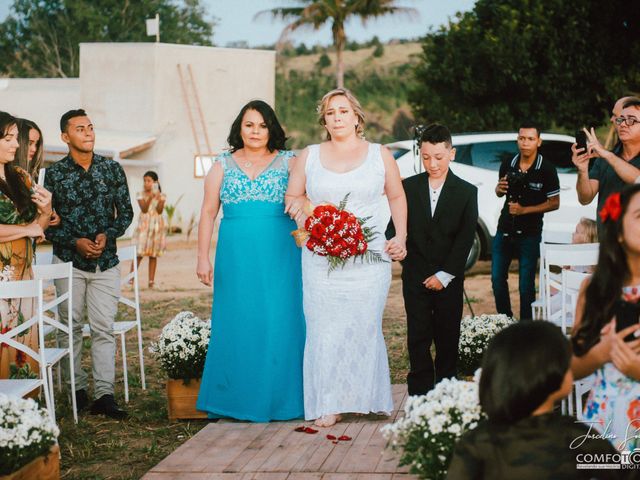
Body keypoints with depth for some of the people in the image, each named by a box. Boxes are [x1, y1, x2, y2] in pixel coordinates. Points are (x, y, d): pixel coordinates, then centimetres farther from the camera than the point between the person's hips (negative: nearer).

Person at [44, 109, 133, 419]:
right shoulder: (54, 173, 0)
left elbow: (126, 212, 8)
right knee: (70, 327, 4)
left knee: (104, 328, -4)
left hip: (106, 260, 1)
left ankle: (104, 394, -5)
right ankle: (78, 389, 14)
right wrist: (76, 242, -12)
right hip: (68, 260, 0)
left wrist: (107, 235, -9)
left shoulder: (112, 169, 5)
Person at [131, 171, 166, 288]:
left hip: (157, 226, 1)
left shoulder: (161, 195, 4)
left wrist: (159, 199, -20)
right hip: (144, 225, -1)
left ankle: (151, 281, 6)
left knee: (153, 254, 3)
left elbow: (160, 211, -7)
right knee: (139, 253, -6)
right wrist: (150, 197, -22)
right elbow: (144, 209, -11)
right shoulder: (141, 195, 2)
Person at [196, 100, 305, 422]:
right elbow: (208, 213, 7)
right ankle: (237, 399, 12)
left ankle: (279, 399, 9)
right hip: (236, 258, 1)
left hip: (280, 256, -1)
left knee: (280, 324, -1)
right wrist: (203, 258, 0)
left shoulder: (289, 162, 6)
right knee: (237, 325, 3)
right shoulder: (223, 165, 9)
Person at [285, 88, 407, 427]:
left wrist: (400, 238, 6)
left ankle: (370, 398, 12)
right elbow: (292, 196, 15)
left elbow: (397, 197, 15)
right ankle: (328, 405, 2)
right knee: (325, 328, -3)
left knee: (365, 325, 0)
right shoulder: (309, 156, 9)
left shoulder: (379, 155, 7)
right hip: (321, 257, 1)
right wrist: (300, 211, -7)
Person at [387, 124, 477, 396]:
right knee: (418, 338, 1)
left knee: (448, 339, 4)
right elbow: (395, 227, 2)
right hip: (415, 278, 1)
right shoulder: (408, 187, 5)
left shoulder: (466, 192, 2)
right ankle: (420, 395, 5)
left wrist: (444, 275, -8)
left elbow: (466, 238, -2)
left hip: (449, 279, 0)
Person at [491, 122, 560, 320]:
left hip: (530, 233, -5)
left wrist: (524, 210, -17)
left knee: (526, 285, -1)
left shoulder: (547, 169, -11)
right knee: (497, 279, 9)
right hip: (504, 230, 5)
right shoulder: (507, 165, 2)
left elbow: (554, 203, -9)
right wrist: (499, 189, -8)